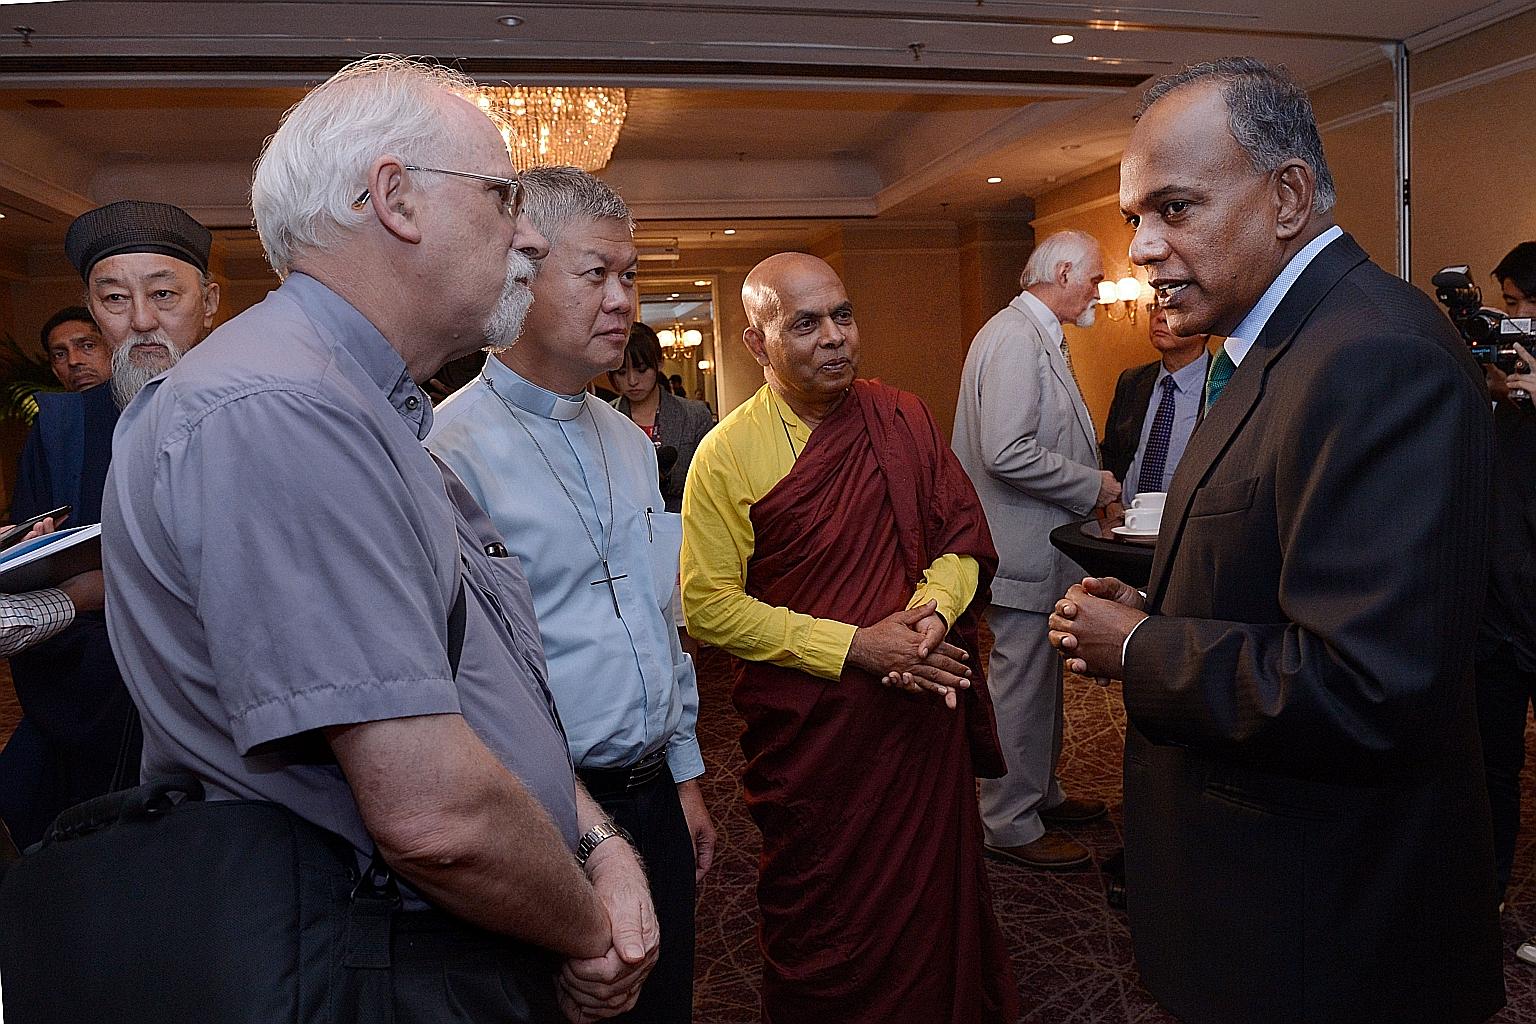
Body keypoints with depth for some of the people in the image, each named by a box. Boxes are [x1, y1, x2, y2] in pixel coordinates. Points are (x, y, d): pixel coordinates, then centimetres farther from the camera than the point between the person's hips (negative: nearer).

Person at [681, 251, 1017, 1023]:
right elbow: (709, 605, -13)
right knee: (822, 928, 13)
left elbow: (961, 534, 6)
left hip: (926, 708, 4)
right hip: (809, 728, -3)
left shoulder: (904, 420, 2)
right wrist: (853, 647, -19)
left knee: (934, 894, 19)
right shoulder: (727, 454, -10)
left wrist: (935, 609, -15)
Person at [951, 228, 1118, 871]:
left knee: (1041, 680, 21)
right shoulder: (1015, 338, -18)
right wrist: (1091, 485, -17)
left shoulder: (1041, 336, 16)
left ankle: (1040, 794, 37)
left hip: (1043, 546, 11)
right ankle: (1010, 825, 16)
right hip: (1025, 549, -11)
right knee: (1020, 686, 1)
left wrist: (1088, 481, 10)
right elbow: (1007, 453, -28)